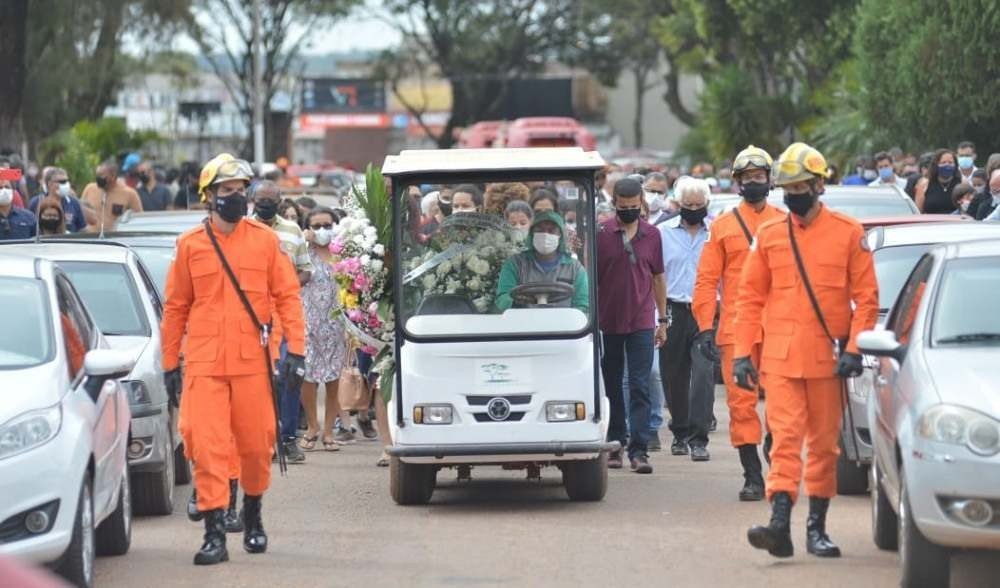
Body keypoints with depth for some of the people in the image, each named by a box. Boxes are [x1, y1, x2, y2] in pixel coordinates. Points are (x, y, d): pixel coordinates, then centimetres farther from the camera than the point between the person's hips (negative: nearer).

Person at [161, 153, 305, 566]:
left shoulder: (264, 240, 5)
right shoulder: (190, 245, 5)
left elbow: (287, 295, 6)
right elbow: (176, 307, 11)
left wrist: (295, 349, -2)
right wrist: (170, 363, 11)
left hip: (252, 360, 1)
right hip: (203, 362, -1)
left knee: (257, 444, 7)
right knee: (206, 446, -9)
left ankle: (252, 515, 31)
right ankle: (215, 533, -7)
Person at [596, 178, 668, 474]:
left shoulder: (652, 235, 6)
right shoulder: (601, 234, -1)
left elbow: (658, 278, 14)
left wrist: (662, 320, 13)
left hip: (642, 323, 0)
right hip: (609, 323, 0)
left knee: (640, 388, -6)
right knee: (612, 388, 9)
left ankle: (638, 450, -10)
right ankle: (615, 445, 19)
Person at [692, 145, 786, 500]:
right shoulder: (722, 227, 9)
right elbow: (706, 280, 7)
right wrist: (706, 327, -2)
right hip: (735, 330, 0)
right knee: (741, 402, -3)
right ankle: (752, 477, 0)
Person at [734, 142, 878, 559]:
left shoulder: (848, 233, 1)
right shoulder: (769, 236, 7)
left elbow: (867, 297, 1)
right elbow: (750, 299, 9)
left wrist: (853, 349, -9)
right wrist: (742, 353, 2)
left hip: (827, 359, 0)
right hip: (780, 359, 0)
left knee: (824, 443, 7)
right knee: (786, 438, -10)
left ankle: (817, 528, 17)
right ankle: (780, 524, -20)